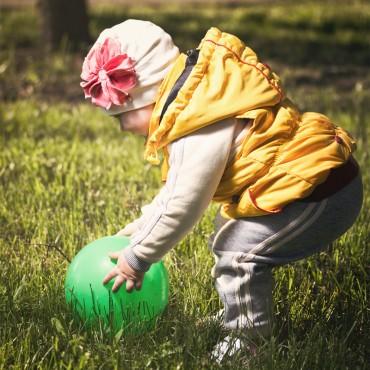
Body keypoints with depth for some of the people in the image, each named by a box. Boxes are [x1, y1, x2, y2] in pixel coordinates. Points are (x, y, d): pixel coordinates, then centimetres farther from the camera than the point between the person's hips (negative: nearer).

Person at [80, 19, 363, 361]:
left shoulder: (201, 132, -25)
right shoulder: (197, 101, 9)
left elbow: (183, 206, -20)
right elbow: (177, 188, 20)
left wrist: (137, 258, -8)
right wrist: (140, 228, 20)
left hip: (324, 193, -11)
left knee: (239, 253, -17)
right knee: (228, 237, 20)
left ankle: (250, 341, -2)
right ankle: (236, 316, 33)